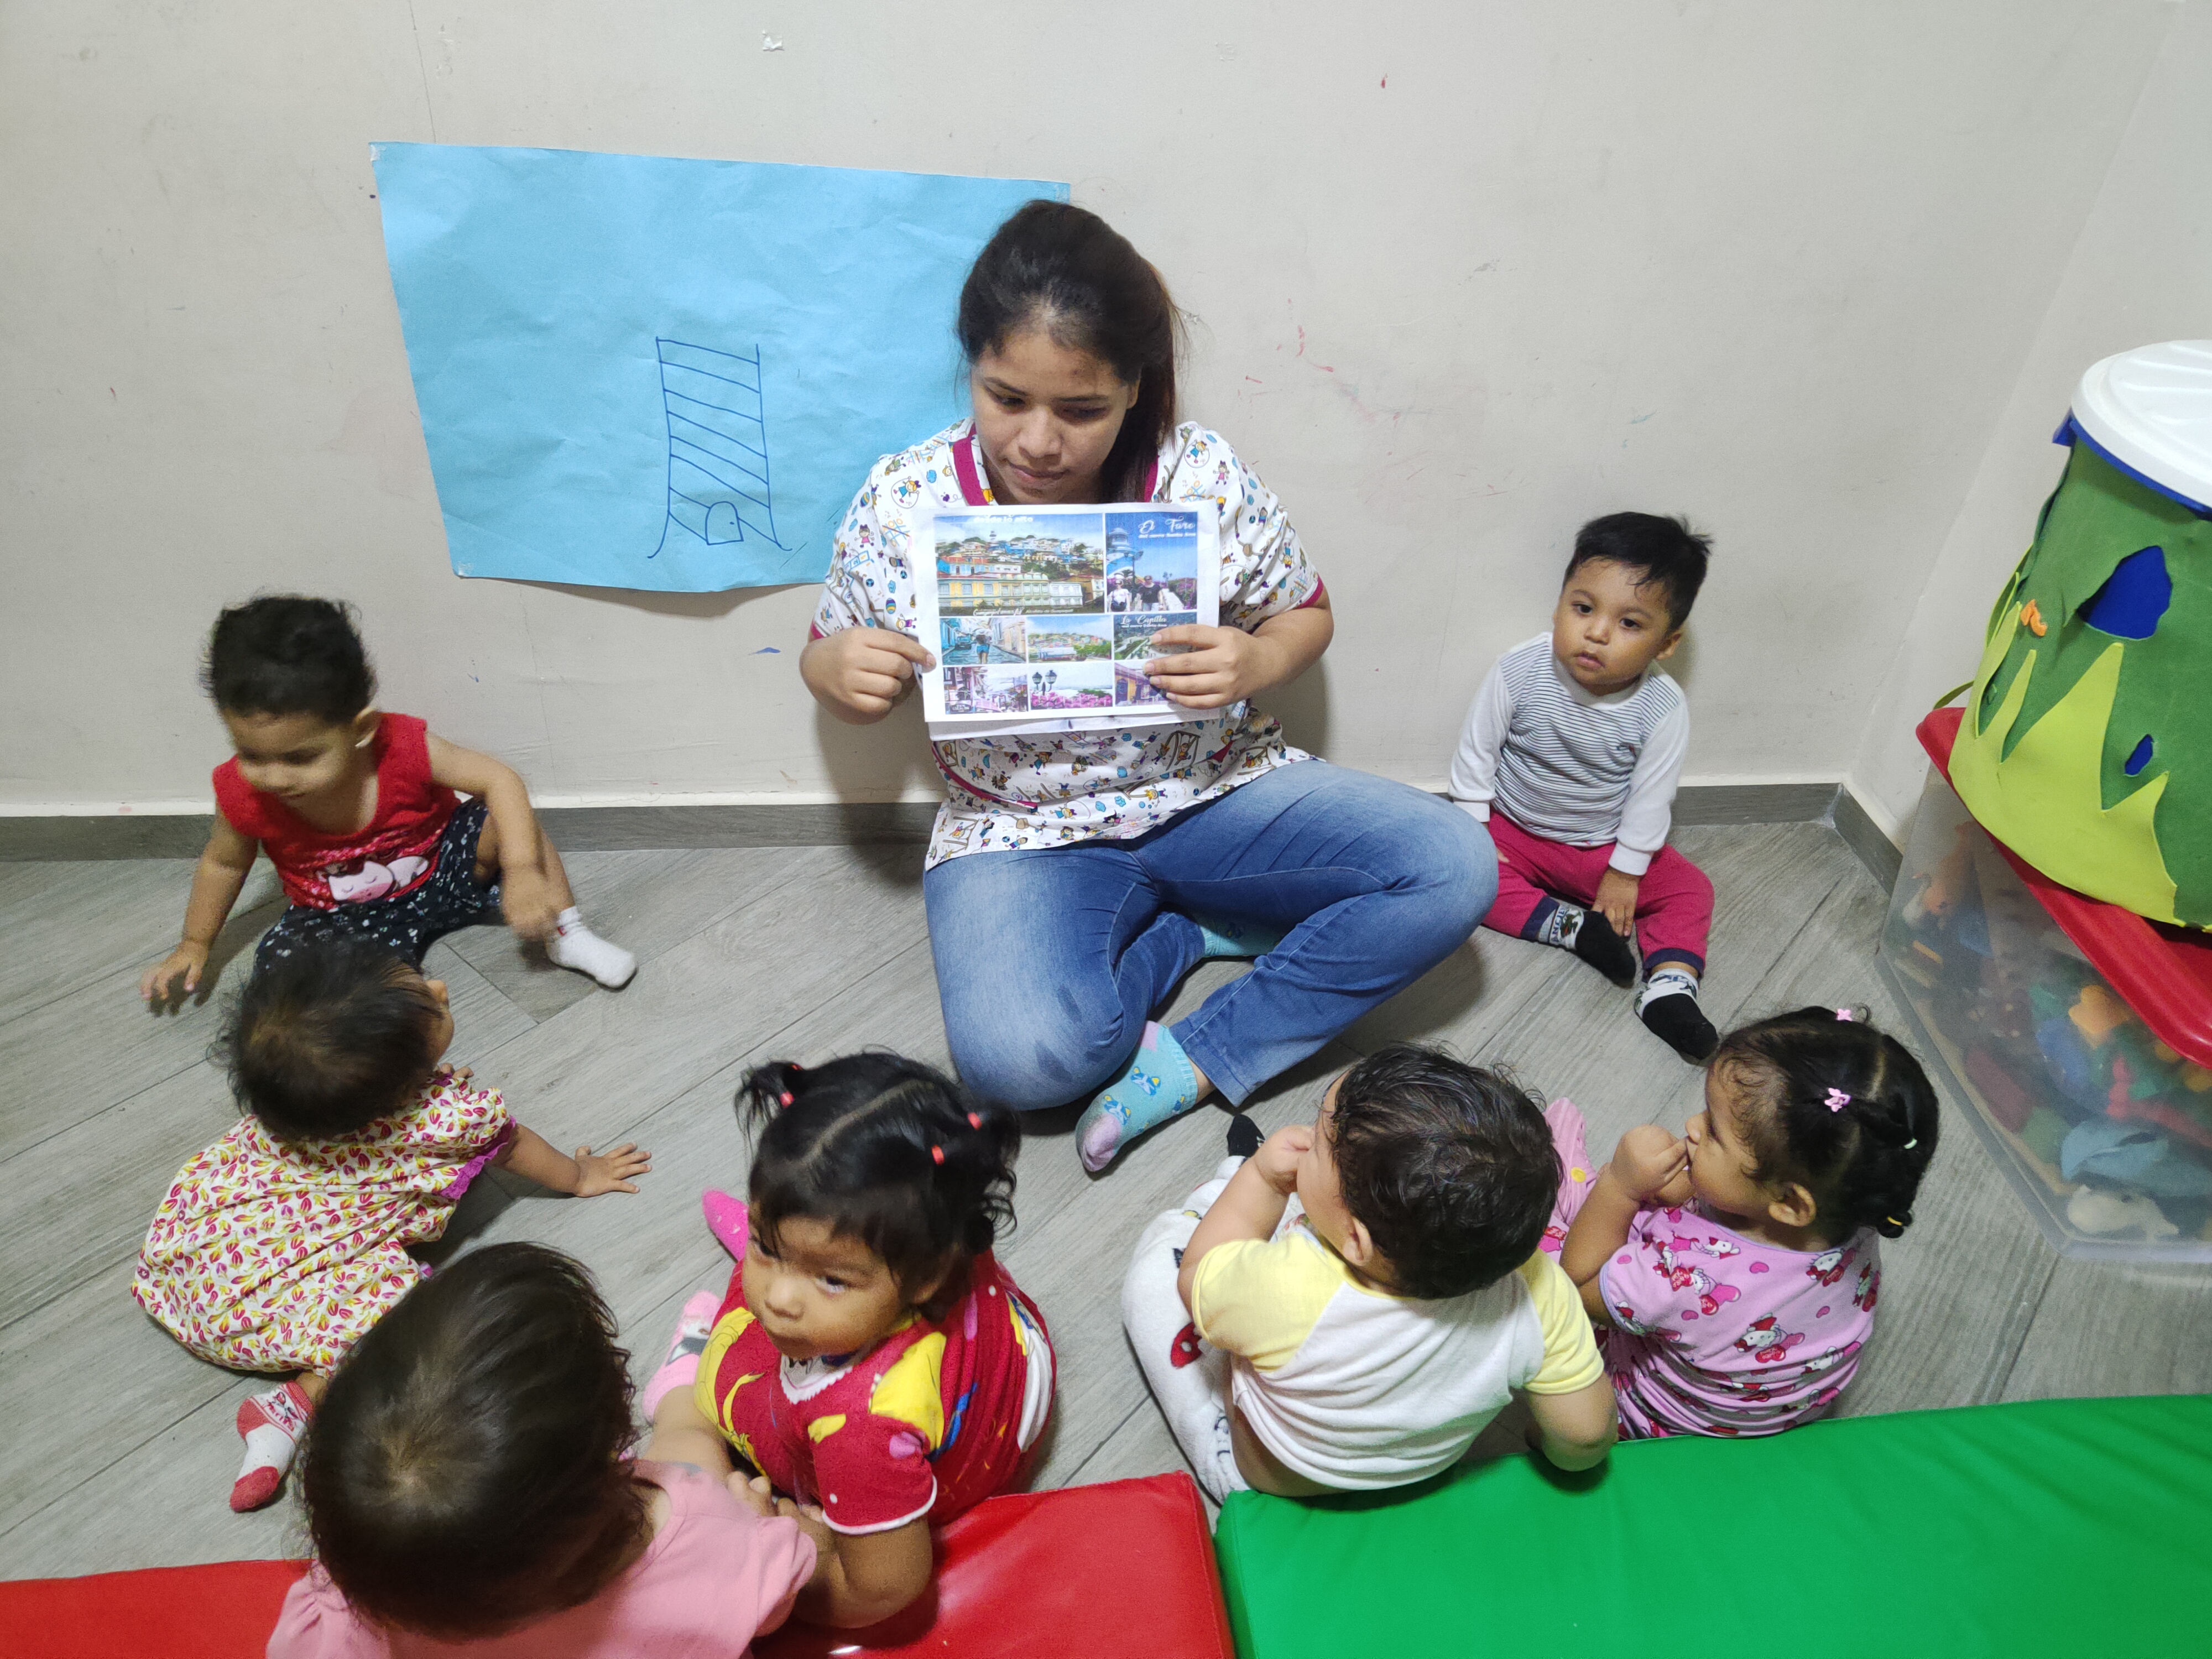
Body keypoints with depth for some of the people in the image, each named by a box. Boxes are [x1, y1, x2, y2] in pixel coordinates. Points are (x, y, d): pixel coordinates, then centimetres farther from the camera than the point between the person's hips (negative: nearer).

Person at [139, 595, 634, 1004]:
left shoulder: (403, 747, -29)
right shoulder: (243, 794, -20)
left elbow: (499, 781, -26)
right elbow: (224, 861, 2)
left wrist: (523, 871, -38)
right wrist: (194, 944, 9)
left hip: (440, 872, -1)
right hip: (340, 915, 1)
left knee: (504, 821, -25)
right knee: (280, 965, -27)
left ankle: (566, 934, -8)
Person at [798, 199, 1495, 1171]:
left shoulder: (1203, 475, -11)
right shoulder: (905, 500, -10)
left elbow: (1306, 615, 4)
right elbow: (832, 669, 3)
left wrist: (1256, 663, -21)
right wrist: (838, 671, -23)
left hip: (1213, 789, 2)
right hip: (1019, 828, -1)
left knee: (1457, 870, -18)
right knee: (1018, 1055, -31)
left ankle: (1194, 1064, -10)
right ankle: (1195, 930, -1)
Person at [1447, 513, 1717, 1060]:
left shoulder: (1662, 708, -21)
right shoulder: (1519, 671, -23)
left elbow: (1650, 796, -9)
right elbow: (1476, 753, -10)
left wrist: (1625, 872, -6)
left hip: (1603, 846, 1)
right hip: (1513, 832, 0)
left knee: (1688, 889, -11)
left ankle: (1670, 986, -14)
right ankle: (1568, 925, -20)